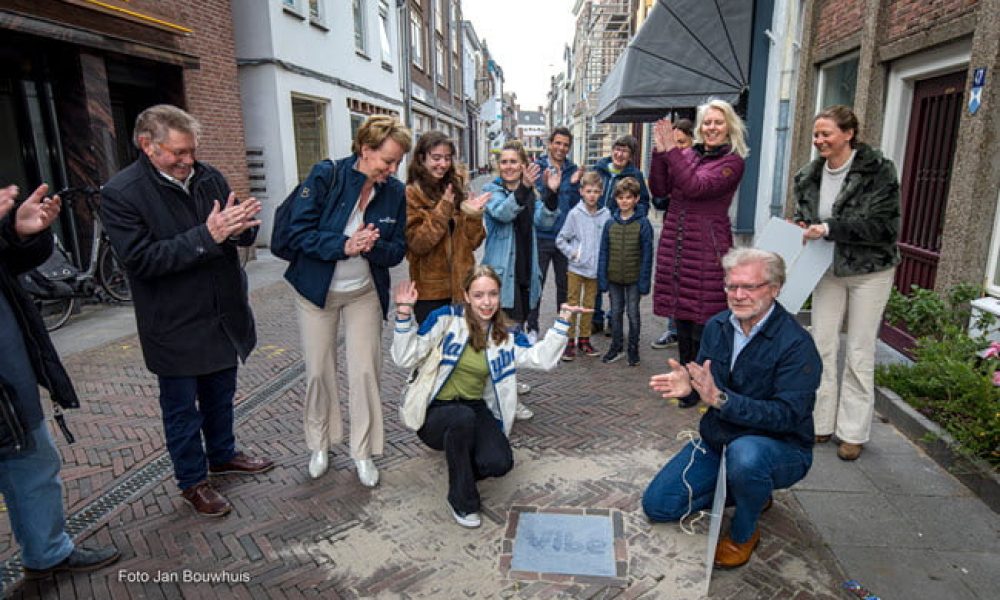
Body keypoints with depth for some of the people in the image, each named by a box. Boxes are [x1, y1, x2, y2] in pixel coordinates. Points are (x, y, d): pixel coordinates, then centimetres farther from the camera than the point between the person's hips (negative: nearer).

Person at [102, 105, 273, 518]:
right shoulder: (120, 194, -14)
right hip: (175, 326, -5)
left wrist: (242, 225, -20)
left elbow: (243, 237, 5)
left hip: (223, 314, 5)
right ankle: (192, 481, 30)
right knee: (182, 407, 11)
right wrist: (207, 236, -30)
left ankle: (223, 455, 44)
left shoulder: (208, 177, 1)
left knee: (221, 395, 22)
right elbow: (141, 258, -22)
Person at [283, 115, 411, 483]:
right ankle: (319, 445, 32)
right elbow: (298, 233, -17)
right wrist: (344, 244, -31)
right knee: (318, 372, 9)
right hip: (317, 291, -1)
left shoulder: (395, 191, -6)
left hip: (365, 293, 2)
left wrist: (374, 246, -26)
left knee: (365, 373, 1)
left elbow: (397, 250, -4)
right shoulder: (325, 176, -15)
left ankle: (363, 453, 20)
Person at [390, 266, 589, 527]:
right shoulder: (447, 319, -9)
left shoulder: (505, 336, 4)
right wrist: (404, 314, -25)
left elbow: (543, 359, -7)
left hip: (476, 409, 3)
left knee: (500, 463, -23)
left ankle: (461, 468, 16)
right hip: (434, 411, -3)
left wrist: (562, 321, -13)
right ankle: (462, 500, -13)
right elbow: (405, 359, -12)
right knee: (462, 417, -38)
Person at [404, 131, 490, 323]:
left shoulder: (455, 188, 10)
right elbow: (417, 244, -16)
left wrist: (474, 215, -11)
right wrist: (443, 209, -21)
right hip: (430, 292, -5)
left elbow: (472, 243, 7)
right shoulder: (410, 194, -5)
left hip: (461, 286, 5)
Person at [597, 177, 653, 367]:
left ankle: (633, 350, 22)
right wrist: (602, 278, -2)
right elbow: (604, 252, 3)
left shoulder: (643, 223, -8)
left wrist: (644, 280, -11)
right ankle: (616, 348, 26)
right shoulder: (610, 223, 0)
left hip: (633, 278, -3)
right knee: (615, 312, 13)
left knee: (633, 313, 8)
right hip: (614, 278, 3)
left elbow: (647, 254, -8)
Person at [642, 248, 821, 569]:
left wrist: (720, 399, -38)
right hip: (716, 441, 6)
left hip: (779, 448, -5)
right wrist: (688, 386, -20)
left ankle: (743, 534, -8)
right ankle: (748, 492, 20)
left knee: (745, 454, -41)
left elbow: (787, 414, -27)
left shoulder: (797, 344, -20)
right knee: (657, 505, -1)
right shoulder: (717, 326, -2)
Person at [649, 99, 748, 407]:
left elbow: (696, 187, -17)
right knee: (682, 317, 12)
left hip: (707, 247, -5)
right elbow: (660, 189, 4)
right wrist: (659, 151, -6)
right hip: (675, 242, 5)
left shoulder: (733, 161, -3)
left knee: (703, 323, -3)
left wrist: (671, 150, -17)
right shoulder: (687, 154, 12)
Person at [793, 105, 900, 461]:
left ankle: (853, 432, 15)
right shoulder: (811, 175, 2)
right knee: (821, 345, 5)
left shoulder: (877, 170, -13)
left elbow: (884, 224, -19)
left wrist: (829, 228, -26)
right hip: (829, 269, 5)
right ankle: (821, 422, 18)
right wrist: (801, 227, -7)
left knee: (860, 352, 3)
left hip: (869, 271, -4)